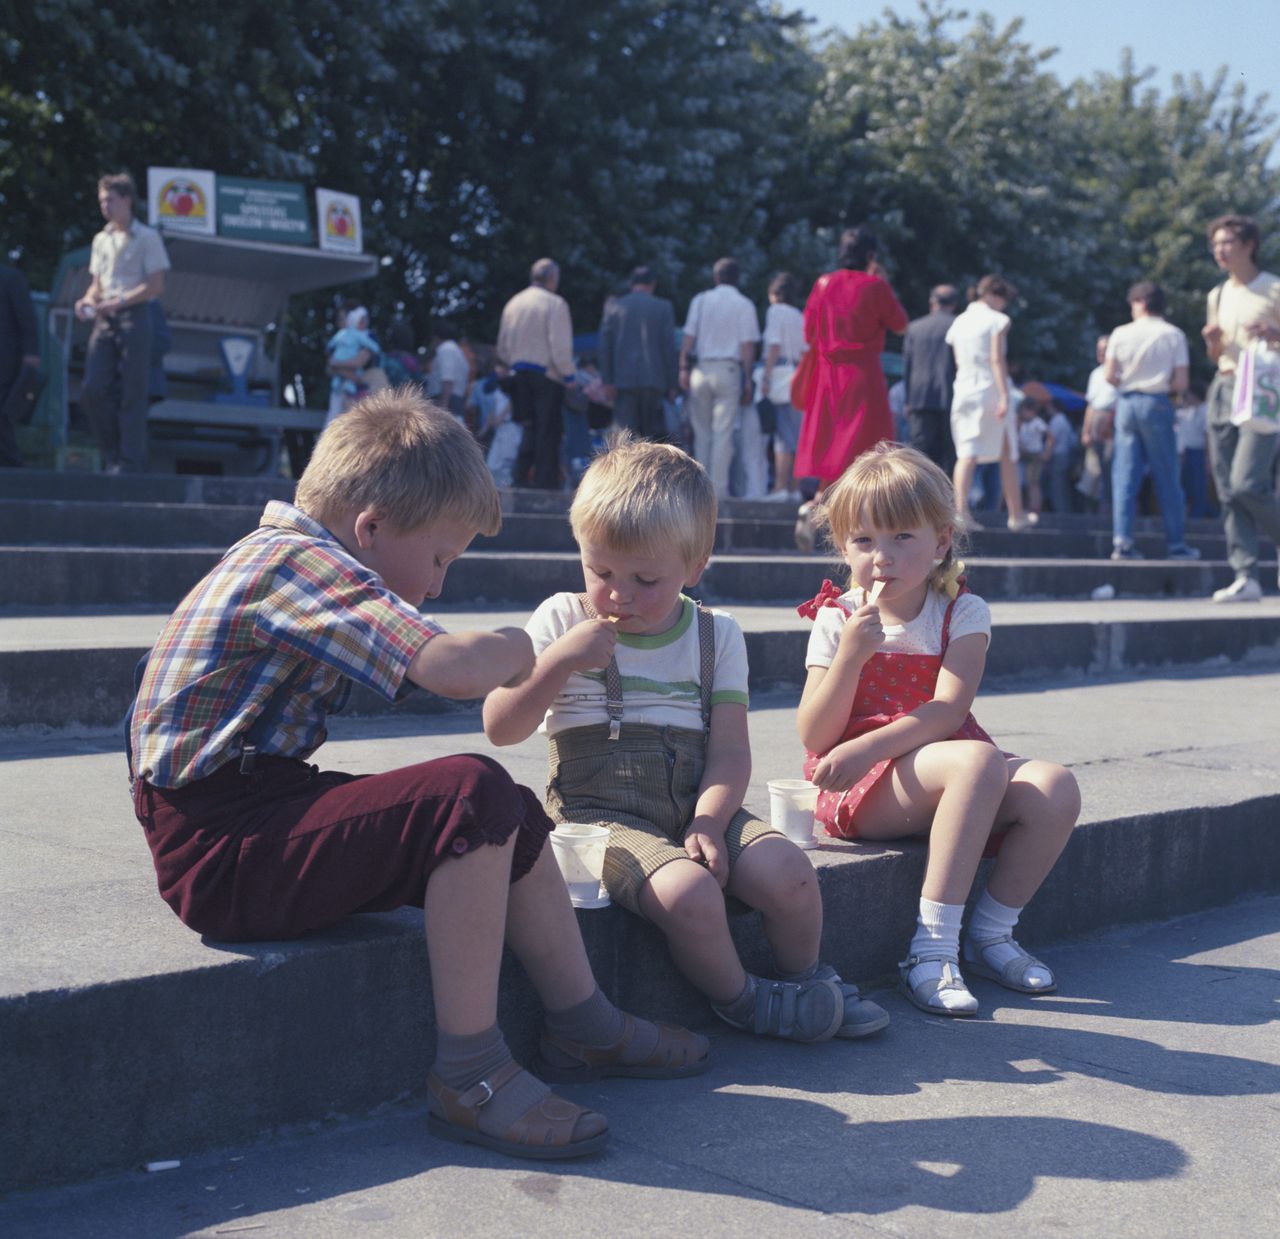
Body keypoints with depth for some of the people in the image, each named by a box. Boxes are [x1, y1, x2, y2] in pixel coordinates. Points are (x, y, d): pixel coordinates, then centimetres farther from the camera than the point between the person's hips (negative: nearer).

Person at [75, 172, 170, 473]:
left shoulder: (146, 238, -1)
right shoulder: (101, 239, 18)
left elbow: (155, 286, -8)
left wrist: (118, 302, -16)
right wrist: (88, 301, 1)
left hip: (133, 316, -6)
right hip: (104, 321, 6)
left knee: (132, 393, -7)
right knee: (92, 390, -4)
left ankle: (131, 460, -4)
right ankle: (114, 453, 9)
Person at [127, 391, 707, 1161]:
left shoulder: (290, 556, 15)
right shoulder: (300, 561, -18)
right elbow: (453, 667, -30)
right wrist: (515, 651, -11)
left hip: (261, 819, 11)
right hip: (222, 849, -11)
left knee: (513, 816, 11)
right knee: (471, 795, -26)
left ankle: (584, 1027, 20)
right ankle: (470, 1078, -18)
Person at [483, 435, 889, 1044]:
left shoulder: (716, 635, 9)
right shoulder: (563, 620, 4)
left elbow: (730, 751, 1)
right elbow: (500, 729, -2)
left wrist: (708, 823, -17)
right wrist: (558, 662, -16)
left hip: (695, 807, 3)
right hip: (600, 809, -3)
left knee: (788, 871, -22)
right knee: (688, 891, -32)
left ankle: (804, 980, 10)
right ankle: (742, 999, -2)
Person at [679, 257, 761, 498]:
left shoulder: (700, 300, 7)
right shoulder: (744, 305, 1)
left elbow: (688, 337, 0)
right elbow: (748, 346, -4)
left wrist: (684, 368, 2)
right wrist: (747, 381, 0)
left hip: (701, 368, 2)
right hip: (729, 369, -2)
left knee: (702, 432, 10)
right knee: (723, 432, -2)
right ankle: (719, 488, -4)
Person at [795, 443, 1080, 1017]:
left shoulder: (963, 613, 3)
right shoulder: (837, 620, 0)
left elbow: (948, 710, -12)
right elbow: (815, 738, -7)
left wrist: (869, 746, -26)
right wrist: (852, 653, -19)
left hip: (934, 772, 4)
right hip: (859, 791, -3)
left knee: (1055, 789, -22)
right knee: (978, 761, -32)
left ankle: (990, 934, -3)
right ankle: (933, 946, -28)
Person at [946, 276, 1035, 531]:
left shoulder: (958, 322, 10)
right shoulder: (997, 320, -6)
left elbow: (957, 361, 12)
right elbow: (997, 360, -14)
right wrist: (1005, 396, -16)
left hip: (964, 391, 4)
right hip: (991, 389, -4)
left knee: (966, 454, -3)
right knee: (1007, 456, 8)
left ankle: (961, 509, -21)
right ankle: (1016, 515, 15)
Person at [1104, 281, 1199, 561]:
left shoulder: (1121, 334, 1)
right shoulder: (1173, 335, -1)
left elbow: (1110, 376, -1)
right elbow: (1181, 383, -5)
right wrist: (1161, 387, 13)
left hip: (1127, 402, 1)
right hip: (1157, 404, -1)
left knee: (1125, 473, 4)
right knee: (1166, 477, 5)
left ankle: (1122, 541, -4)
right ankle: (1176, 544, 9)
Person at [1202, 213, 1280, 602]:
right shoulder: (1217, 295, 17)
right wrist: (1213, 341, 3)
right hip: (1224, 389, 6)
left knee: (1246, 484, -19)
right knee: (1228, 492, -1)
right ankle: (1246, 577, 2)